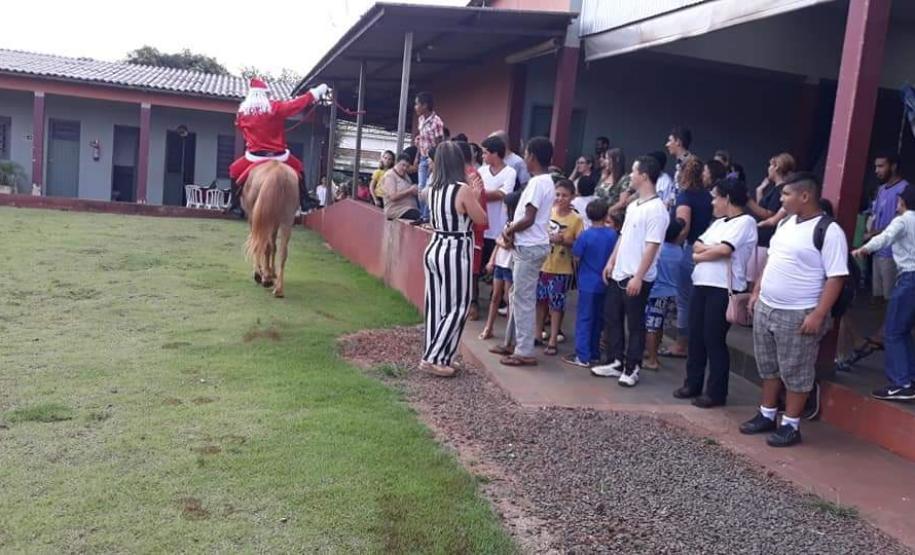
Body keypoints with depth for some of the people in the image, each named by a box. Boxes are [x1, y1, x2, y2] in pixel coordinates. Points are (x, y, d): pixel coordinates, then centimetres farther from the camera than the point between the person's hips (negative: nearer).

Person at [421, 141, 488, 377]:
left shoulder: (433, 189, 5)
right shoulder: (463, 190, -16)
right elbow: (481, 220, -6)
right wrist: (476, 197, 8)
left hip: (435, 249, 7)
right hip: (455, 253, -7)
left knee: (436, 305, 14)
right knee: (457, 308, 3)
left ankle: (435, 355, 22)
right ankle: (433, 358, 3)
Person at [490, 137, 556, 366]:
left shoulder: (537, 183, -17)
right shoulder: (545, 181, 15)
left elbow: (528, 219, -21)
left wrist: (509, 230, -5)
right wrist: (513, 230, 2)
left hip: (530, 248, -10)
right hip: (527, 246, 10)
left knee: (524, 299, -5)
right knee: (517, 296, 16)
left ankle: (525, 352, 0)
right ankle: (511, 343, 26)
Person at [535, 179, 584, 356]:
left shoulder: (576, 219, -9)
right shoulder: (548, 212, 0)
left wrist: (563, 241, -24)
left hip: (561, 269, -3)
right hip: (542, 264, 4)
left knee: (556, 304, 4)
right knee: (541, 300, 14)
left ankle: (553, 340, 12)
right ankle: (538, 333, 28)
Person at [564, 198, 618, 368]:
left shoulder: (585, 236, -14)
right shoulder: (613, 234, -2)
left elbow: (576, 257, -8)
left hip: (588, 284, -4)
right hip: (605, 284, 4)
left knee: (584, 320, 1)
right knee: (598, 320, 14)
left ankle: (583, 356, 1)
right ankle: (594, 354, 21)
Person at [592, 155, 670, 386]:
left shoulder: (656, 209, -16)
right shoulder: (633, 206, 12)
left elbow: (652, 246, -19)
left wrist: (638, 277, -22)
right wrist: (611, 262, 15)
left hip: (637, 278, -9)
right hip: (618, 274, 9)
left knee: (635, 324, 2)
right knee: (612, 319, 13)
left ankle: (631, 369, 12)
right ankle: (615, 362, 24)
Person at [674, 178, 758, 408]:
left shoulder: (745, 221, -8)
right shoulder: (719, 222, 19)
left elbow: (723, 250, -18)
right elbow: (697, 245, 11)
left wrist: (701, 254, -3)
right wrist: (710, 249, -9)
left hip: (723, 289, -8)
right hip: (701, 285, 8)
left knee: (714, 340, -3)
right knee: (696, 337, 11)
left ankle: (716, 392, 7)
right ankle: (693, 384, 23)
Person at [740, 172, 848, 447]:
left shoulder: (828, 231, -15)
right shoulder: (786, 223, 10)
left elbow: (836, 277, -17)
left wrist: (818, 315, -21)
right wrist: (756, 292, 16)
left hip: (798, 316, -8)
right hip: (765, 308, 8)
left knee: (795, 372, 4)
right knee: (768, 366, 17)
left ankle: (791, 425, 15)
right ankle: (767, 415, 31)